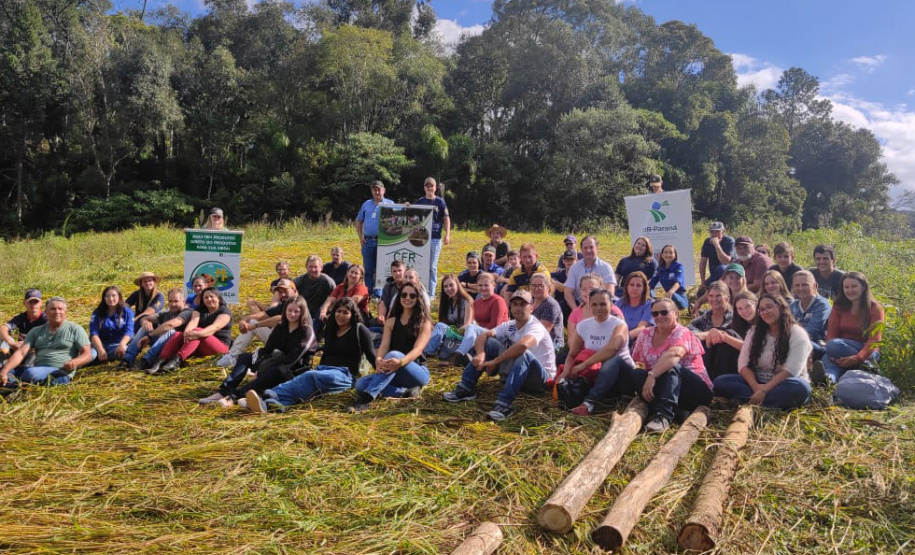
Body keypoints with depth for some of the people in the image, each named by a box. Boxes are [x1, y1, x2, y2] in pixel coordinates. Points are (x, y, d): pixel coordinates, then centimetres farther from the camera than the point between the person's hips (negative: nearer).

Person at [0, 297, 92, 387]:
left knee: (31, 373, -30)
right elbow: (21, 353, 5)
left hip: (61, 373, -4)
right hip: (37, 370, 4)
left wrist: (74, 362, -23)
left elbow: (87, 355, 0)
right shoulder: (36, 331, 16)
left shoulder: (75, 329, 5)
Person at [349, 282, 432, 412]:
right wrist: (378, 361, -29)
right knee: (361, 384, -21)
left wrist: (401, 362, -40)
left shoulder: (424, 323, -2)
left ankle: (366, 398, -46)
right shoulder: (391, 322, 11)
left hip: (418, 372, -5)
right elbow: (384, 346, -3)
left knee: (393, 355, -36)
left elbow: (418, 349, -17)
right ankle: (406, 392, -18)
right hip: (395, 374, 5)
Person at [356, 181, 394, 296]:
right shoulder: (366, 204, 13)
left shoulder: (390, 204, 5)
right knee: (368, 268, 7)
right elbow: (358, 221, 18)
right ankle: (368, 292, 17)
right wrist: (360, 237, 8)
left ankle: (378, 293, 4)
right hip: (368, 241, 3)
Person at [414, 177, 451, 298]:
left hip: (435, 238, -2)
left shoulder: (440, 201, 3)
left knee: (432, 267, 2)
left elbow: (446, 219, 1)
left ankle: (431, 293, 6)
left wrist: (447, 235, -9)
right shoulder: (419, 201, 10)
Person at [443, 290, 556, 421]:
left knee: (524, 354, -38)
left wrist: (495, 362, -35)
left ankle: (505, 404, -41)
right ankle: (466, 389, -9)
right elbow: (482, 336, -7)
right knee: (488, 343, -5)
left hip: (541, 378, -7)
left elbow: (523, 345, -42)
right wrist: (480, 353, -30)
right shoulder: (509, 325, 2)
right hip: (515, 373, 7)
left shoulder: (536, 327, -21)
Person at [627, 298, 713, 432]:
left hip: (696, 390, -4)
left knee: (671, 367, -33)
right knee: (636, 375, -21)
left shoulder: (682, 333, -12)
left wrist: (652, 375, -44)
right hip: (664, 388, 4)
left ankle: (663, 415, -46)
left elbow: (673, 355, -32)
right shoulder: (646, 334, 7)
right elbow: (638, 362, 5)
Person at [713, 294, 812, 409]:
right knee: (720, 382, -21)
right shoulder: (754, 331, 8)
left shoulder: (797, 334, -5)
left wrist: (764, 390, -29)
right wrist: (755, 387, -21)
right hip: (757, 383, 4)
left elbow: (791, 370, -18)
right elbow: (744, 364, -1)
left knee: (800, 388, -38)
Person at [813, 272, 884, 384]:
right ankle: (829, 376, -60)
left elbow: (874, 339, -11)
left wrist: (857, 358, -30)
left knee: (834, 345, -35)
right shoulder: (839, 306, 12)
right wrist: (833, 355, -21)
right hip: (842, 348, 3)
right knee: (829, 357, -35)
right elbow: (831, 332, 1)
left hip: (866, 353, -3)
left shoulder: (875, 308, 1)